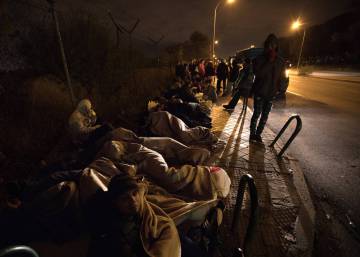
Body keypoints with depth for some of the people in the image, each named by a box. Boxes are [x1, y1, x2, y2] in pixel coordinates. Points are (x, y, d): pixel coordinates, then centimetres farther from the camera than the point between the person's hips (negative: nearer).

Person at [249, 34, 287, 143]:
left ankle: (258, 134, 18)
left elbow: (282, 76, 12)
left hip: (271, 93, 4)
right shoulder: (259, 59, -6)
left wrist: (279, 88, 0)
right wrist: (269, 62, -23)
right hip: (259, 92, -4)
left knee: (265, 115, 7)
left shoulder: (280, 61, 5)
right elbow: (258, 73, -21)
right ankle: (252, 134, 12)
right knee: (257, 114, -3)